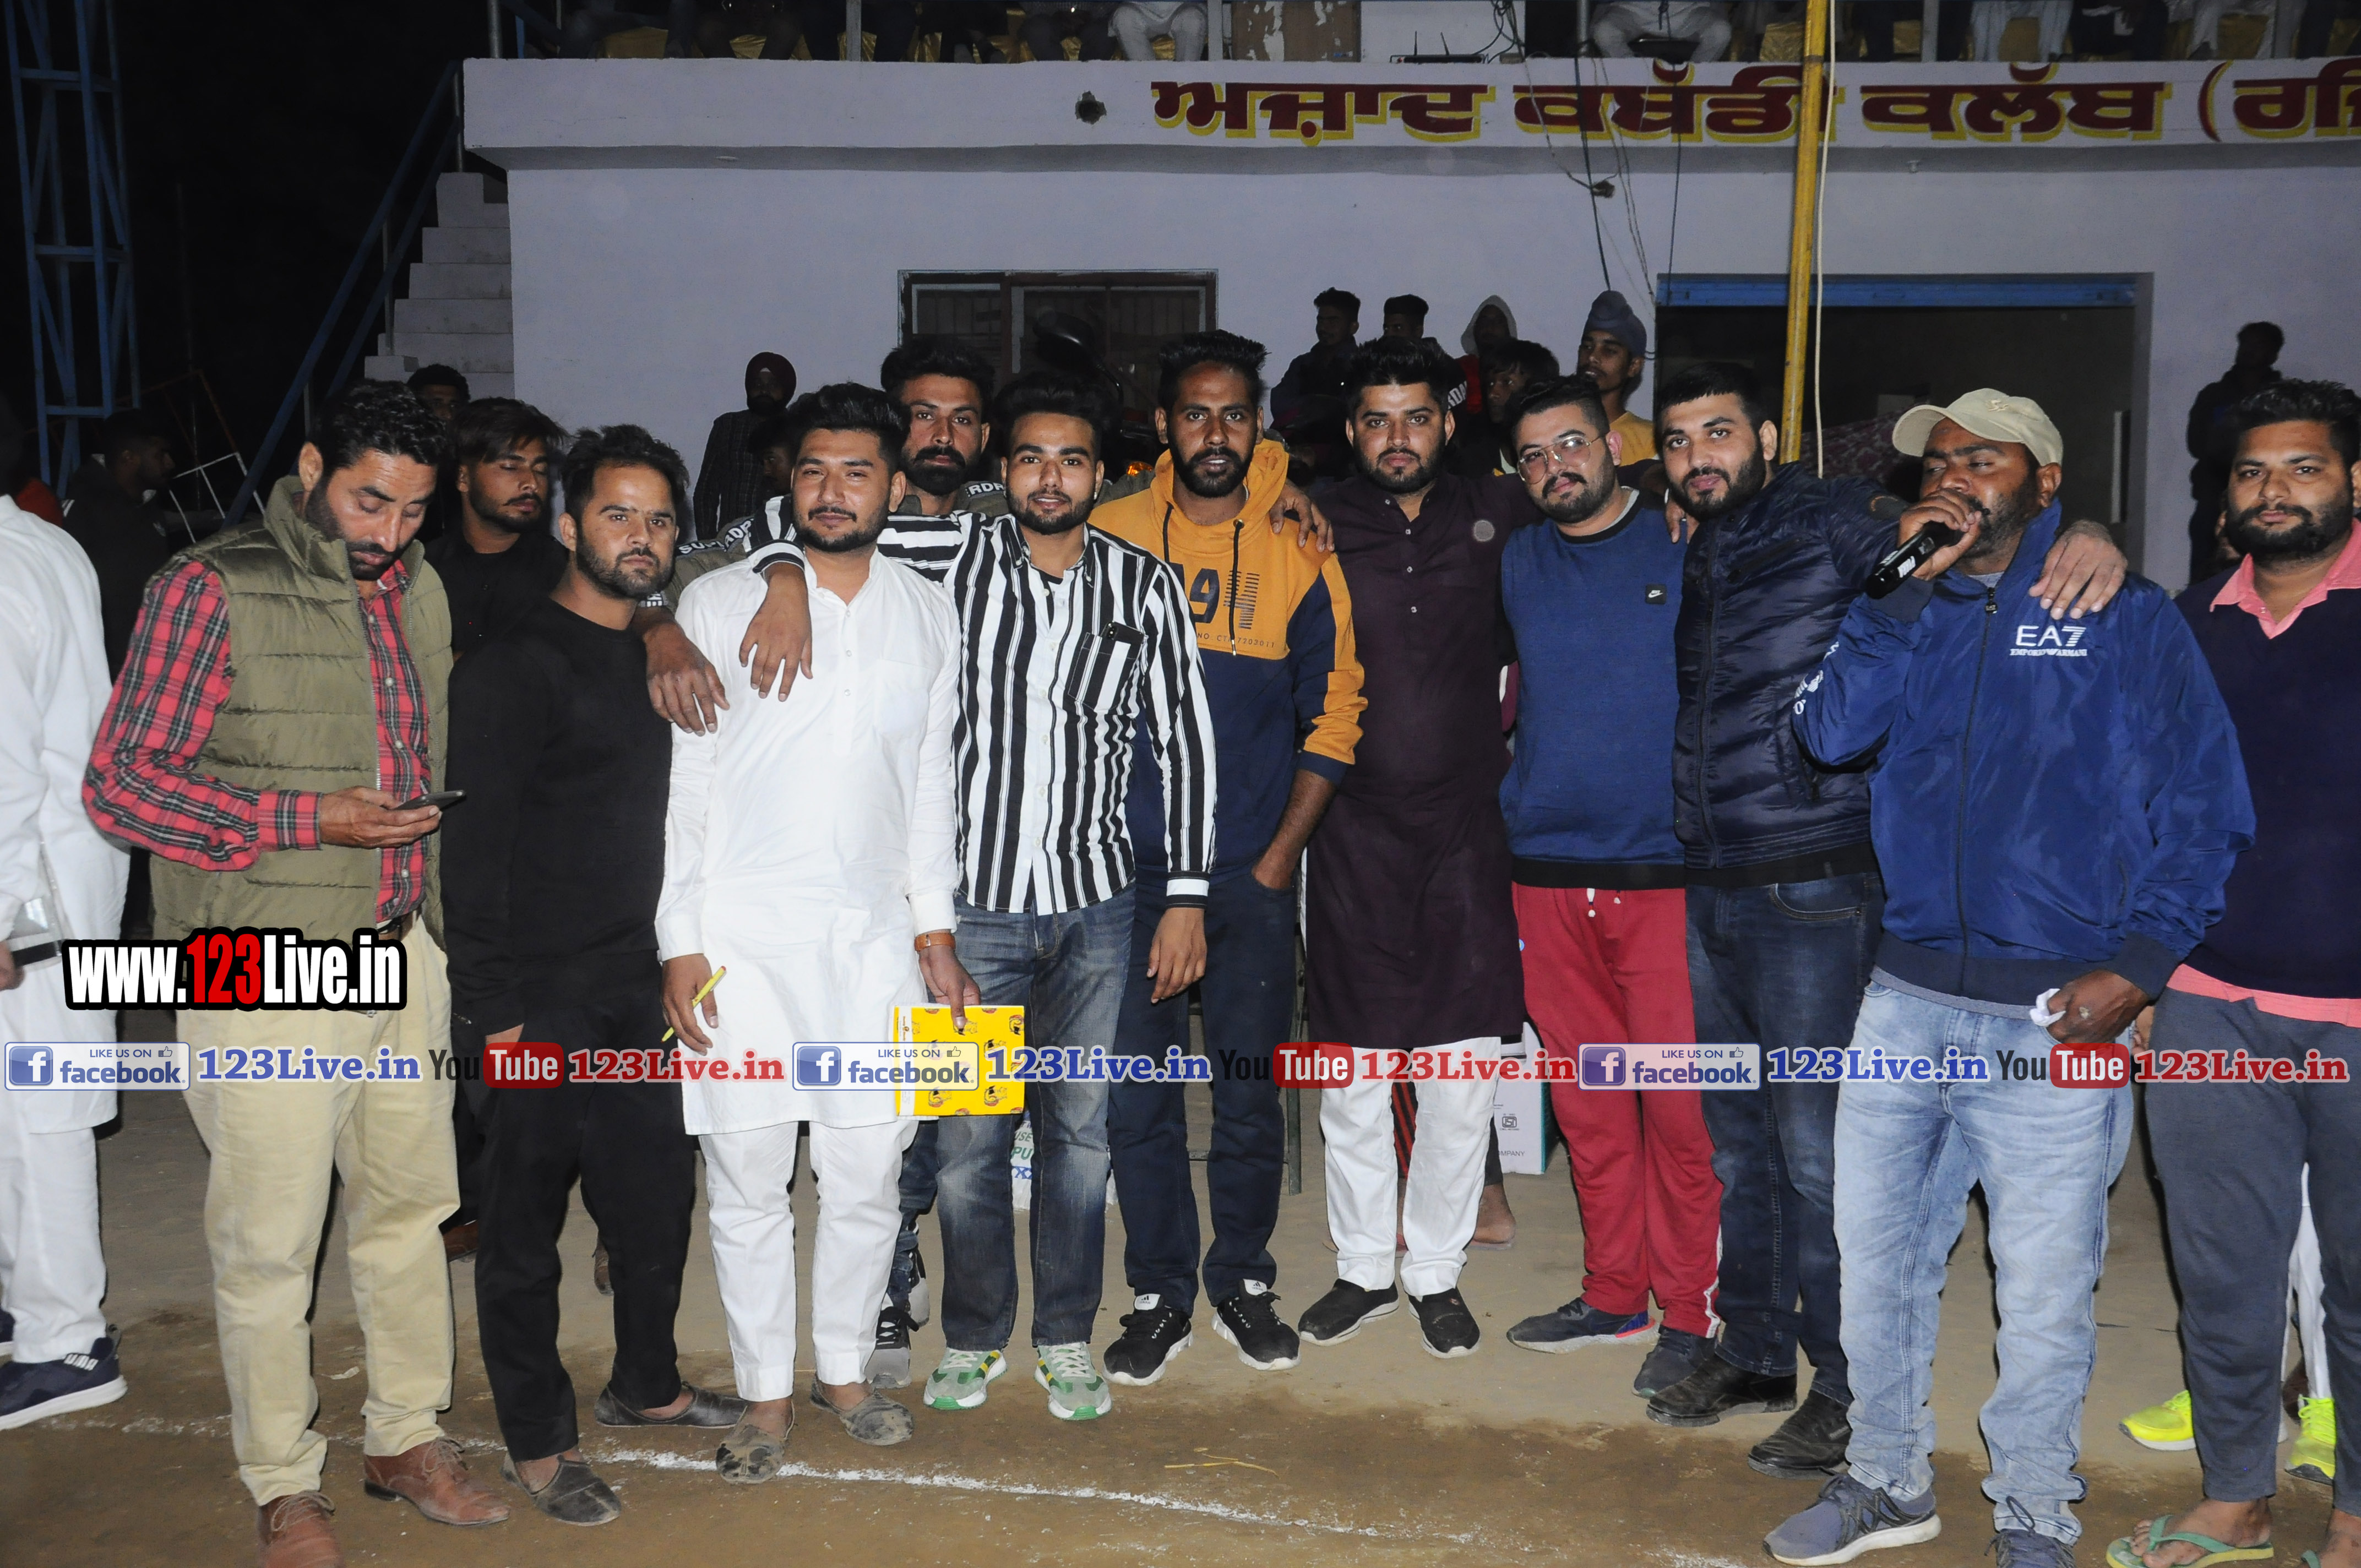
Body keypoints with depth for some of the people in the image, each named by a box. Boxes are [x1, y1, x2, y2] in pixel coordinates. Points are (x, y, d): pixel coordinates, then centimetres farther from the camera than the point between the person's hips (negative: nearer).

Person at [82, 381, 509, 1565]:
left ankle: (404, 1436, 32)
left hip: (403, 955, 6)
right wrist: (307, 821, -18)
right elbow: (121, 783, -12)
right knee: (269, 1239, 4)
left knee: (409, 1207, 15)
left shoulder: (419, 592, 10)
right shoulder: (213, 589, -9)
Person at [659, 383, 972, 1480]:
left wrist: (936, 929, 11)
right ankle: (767, 1391, 23)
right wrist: (679, 943, -5)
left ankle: (844, 1366, 29)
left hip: (875, 938, 3)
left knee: (869, 1175, 8)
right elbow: (683, 783, -1)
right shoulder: (718, 604, -1)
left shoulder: (928, 615, 8)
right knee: (748, 1182, 5)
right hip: (742, 938, -2)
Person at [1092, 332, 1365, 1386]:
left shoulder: (1299, 550, 2)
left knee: (1249, 1091, 7)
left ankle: (1243, 1280, 26)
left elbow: (1332, 716, 5)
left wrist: (1281, 854, -1)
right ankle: (1159, 1294, 20)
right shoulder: (1109, 535, 2)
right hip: (1128, 864, 0)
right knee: (1135, 1093, 5)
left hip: (1253, 870, 0)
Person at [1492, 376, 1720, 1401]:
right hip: (1547, 870, 4)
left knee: (1677, 1101, -2)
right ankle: (1612, 1295, 25)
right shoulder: (1515, 563, 11)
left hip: (1666, 869, -4)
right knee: (1587, 1098, 11)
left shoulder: (1691, 545, 0)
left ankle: (1689, 1311, 13)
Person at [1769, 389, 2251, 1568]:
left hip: (2059, 1014, -4)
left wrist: (2138, 964, -10)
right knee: (1874, 1257, 13)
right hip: (1907, 999, 4)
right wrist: (1911, 588, -9)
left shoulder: (2124, 615, 1)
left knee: (2044, 1292, 4)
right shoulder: (1905, 612, 12)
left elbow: (2205, 806, -1)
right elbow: (1832, 732, -6)